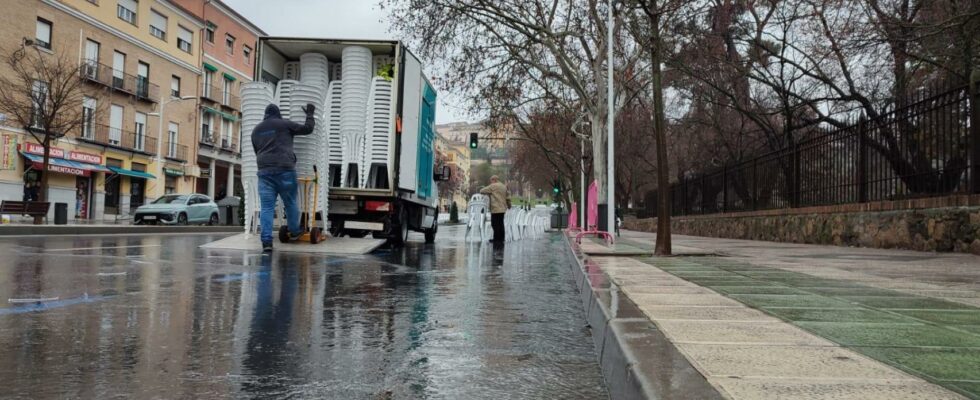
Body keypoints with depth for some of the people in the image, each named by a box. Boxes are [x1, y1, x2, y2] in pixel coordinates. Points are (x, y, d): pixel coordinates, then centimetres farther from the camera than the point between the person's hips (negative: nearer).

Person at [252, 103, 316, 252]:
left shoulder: (256, 130, 19)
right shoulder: (284, 124, 5)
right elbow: (307, 128, 9)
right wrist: (310, 114, 25)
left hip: (264, 171, 3)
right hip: (284, 169, -3)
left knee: (266, 207, -2)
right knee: (290, 203, 13)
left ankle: (266, 241, -9)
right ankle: (294, 232, 26)